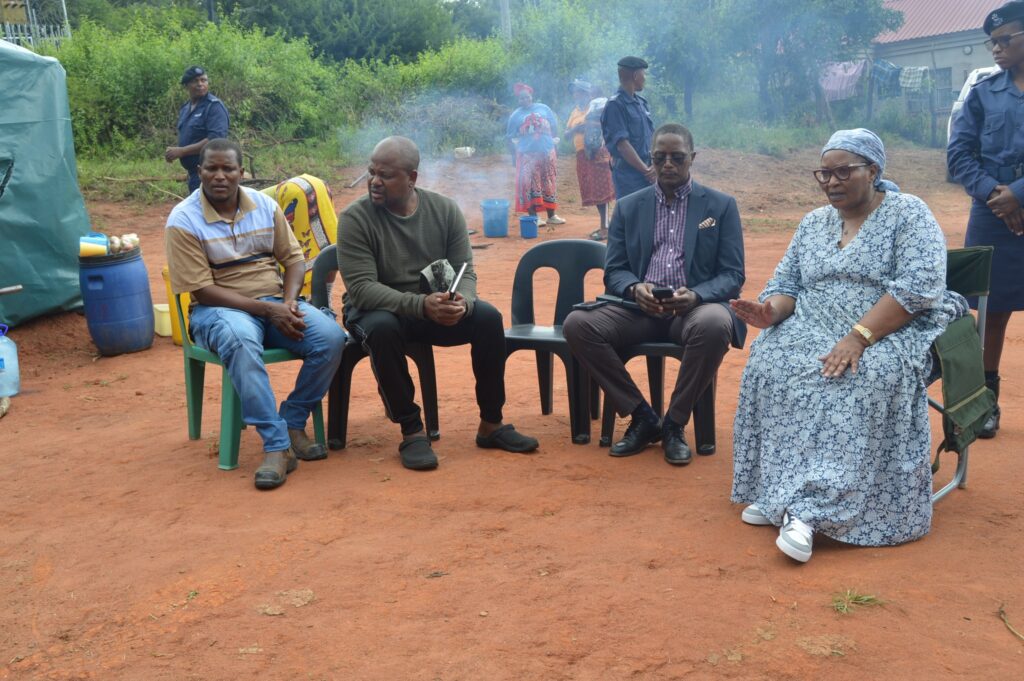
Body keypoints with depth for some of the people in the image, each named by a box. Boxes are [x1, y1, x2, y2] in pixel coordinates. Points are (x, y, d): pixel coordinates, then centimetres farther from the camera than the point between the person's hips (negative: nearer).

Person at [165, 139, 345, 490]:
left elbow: (293, 257, 9)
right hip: (220, 308, -4)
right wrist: (267, 309, -20)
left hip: (276, 303, 4)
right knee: (241, 341, -40)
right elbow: (203, 290, -12)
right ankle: (277, 445, -33)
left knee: (331, 337, -23)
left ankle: (293, 421, -5)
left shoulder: (265, 205, 7)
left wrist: (288, 302, -12)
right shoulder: (183, 220, -7)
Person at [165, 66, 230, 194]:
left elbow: (216, 139, -22)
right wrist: (175, 151, 5)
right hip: (193, 173, 9)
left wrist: (182, 151, -20)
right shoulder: (185, 108, 15)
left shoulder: (215, 106, -11)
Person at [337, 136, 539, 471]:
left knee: (488, 317, -22)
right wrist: (421, 305, -36)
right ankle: (411, 431, -22)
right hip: (378, 309, -3)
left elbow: (465, 272, -4)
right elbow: (361, 288, -22)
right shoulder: (354, 218, -13)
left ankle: (491, 424, -9)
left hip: (437, 307, 3)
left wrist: (462, 302, -29)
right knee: (382, 328, -37)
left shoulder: (445, 210, -2)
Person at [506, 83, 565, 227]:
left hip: (546, 152, 3)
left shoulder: (543, 108, 9)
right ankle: (533, 216, -6)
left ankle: (551, 215, 16)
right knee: (530, 183, -10)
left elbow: (554, 126, 14)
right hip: (527, 154, -2)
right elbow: (510, 136, 7)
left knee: (548, 183, 8)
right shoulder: (516, 115, 4)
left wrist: (555, 142, 8)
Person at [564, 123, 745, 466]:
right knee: (577, 324, -24)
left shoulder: (721, 205, 7)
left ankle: (674, 423, -15)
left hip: (695, 307, -2)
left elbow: (733, 275, 1)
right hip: (640, 307, 2)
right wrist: (635, 289, -17)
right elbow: (613, 272, 8)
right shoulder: (628, 207, 13)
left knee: (715, 324, -38)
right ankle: (642, 416, -11)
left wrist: (695, 296, -21)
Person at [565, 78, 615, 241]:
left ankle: (605, 228, -9)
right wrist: (575, 129, -7)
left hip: (598, 152, -8)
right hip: (583, 154, 8)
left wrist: (591, 124, -22)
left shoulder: (596, 104, -4)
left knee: (601, 189, -9)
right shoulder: (576, 111, 18)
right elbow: (567, 132, 12)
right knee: (592, 191, 9)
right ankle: (604, 225, 17)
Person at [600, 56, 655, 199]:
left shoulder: (642, 102, 13)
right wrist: (645, 170, -14)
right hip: (628, 177, -8)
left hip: (648, 174, 8)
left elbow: (652, 136, 13)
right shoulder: (615, 105, -12)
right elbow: (622, 144, -16)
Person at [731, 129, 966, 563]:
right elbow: (787, 285, 12)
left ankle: (809, 507, -36)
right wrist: (771, 313, -13)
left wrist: (858, 337, -27)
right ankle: (779, 491, -23)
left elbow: (917, 288, -16)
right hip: (814, 331, 5)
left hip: (891, 335, -4)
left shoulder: (909, 214, -3)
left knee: (862, 379, -36)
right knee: (770, 363, -26)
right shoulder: (813, 223, 15)